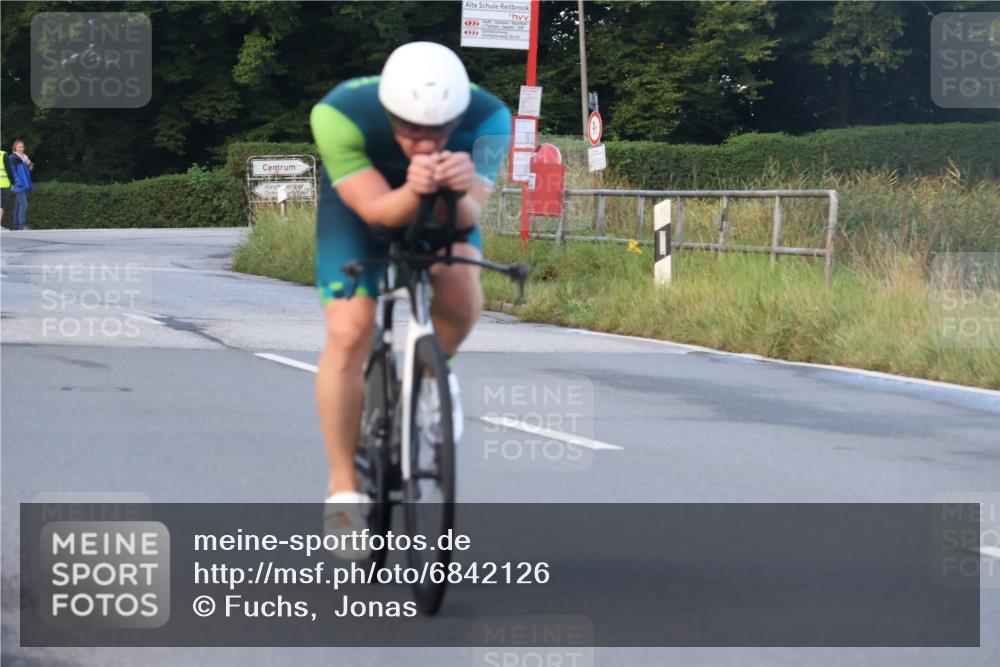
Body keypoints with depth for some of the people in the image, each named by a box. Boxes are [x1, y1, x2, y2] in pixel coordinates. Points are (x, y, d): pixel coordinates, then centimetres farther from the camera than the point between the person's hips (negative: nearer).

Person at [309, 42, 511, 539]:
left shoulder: (487, 119, -34)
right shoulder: (339, 115, -37)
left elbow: (467, 218, -38)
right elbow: (377, 210, -38)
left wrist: (460, 191, -61)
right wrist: (414, 192, -60)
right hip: (358, 200, -1)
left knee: (460, 290, -28)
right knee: (348, 335, -17)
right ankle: (343, 488, -1)